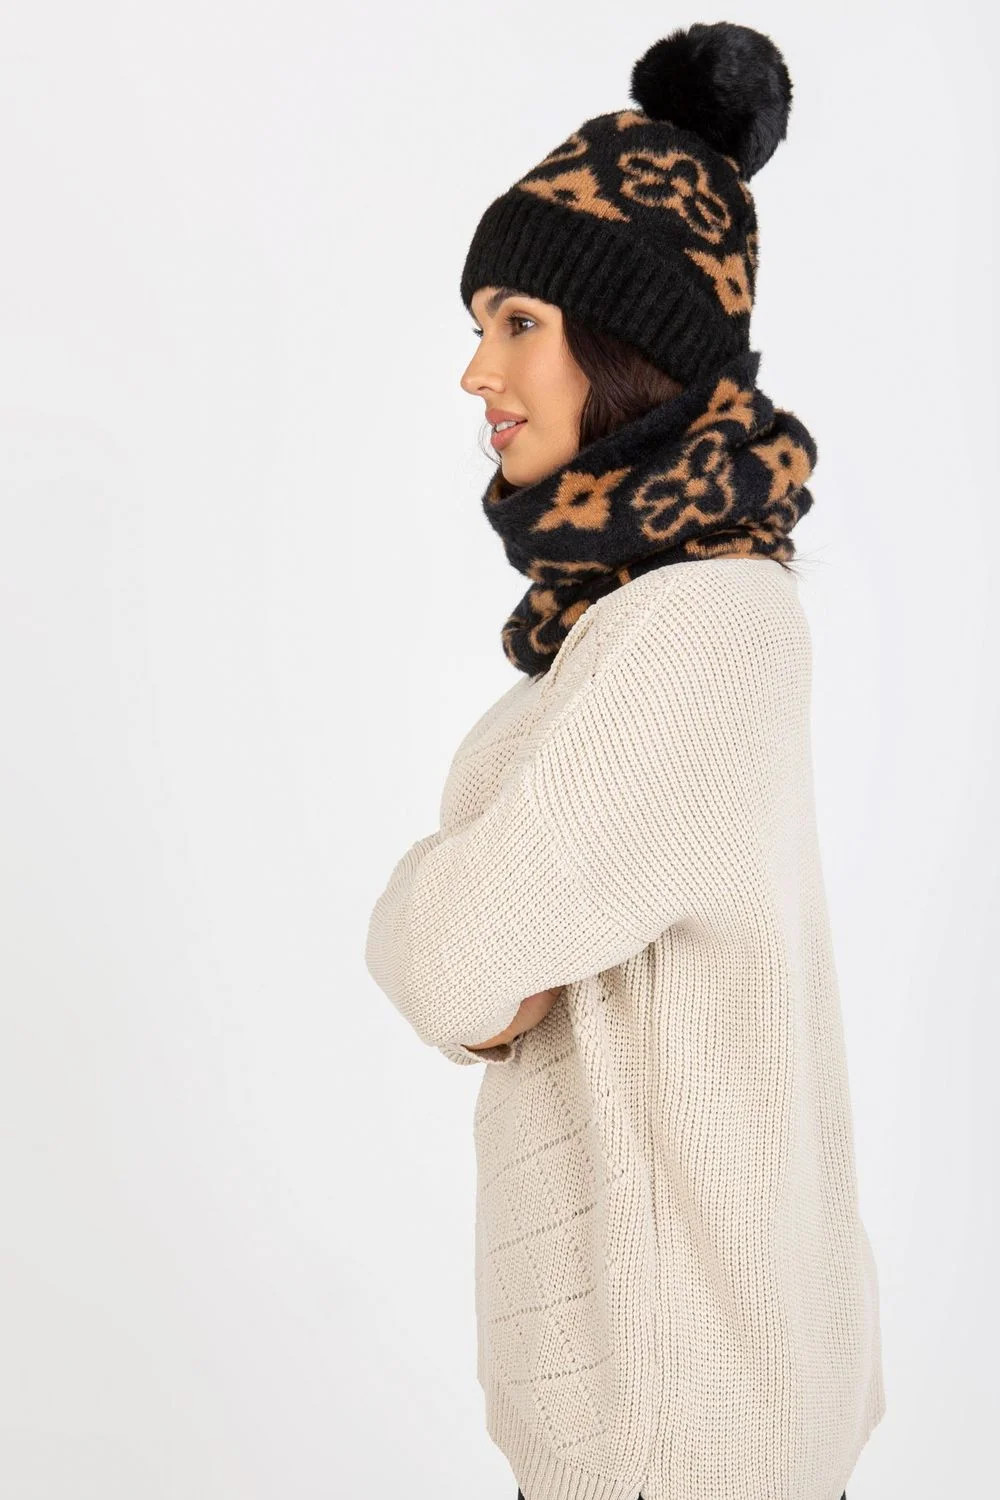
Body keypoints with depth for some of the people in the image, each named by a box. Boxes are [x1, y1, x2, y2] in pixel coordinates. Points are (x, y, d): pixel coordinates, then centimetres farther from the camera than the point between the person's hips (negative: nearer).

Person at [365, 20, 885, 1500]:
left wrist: (454, 929, -7)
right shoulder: (634, 594, 5)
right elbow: (462, 941, 6)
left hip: (686, 1364, -8)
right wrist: (493, 947, -14)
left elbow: (452, 957, -26)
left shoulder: (710, 621, -25)